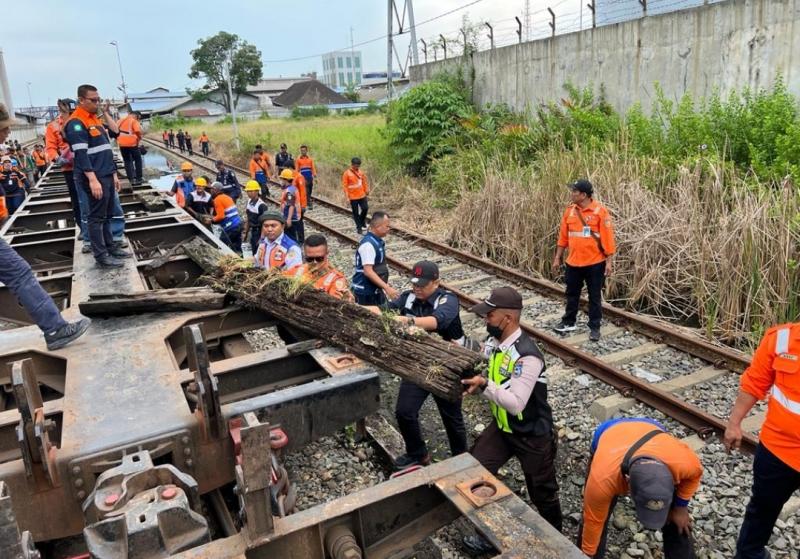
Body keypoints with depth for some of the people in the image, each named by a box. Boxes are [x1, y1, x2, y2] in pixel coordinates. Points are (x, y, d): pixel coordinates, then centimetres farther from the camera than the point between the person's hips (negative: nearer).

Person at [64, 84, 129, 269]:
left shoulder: (96, 119, 16)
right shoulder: (76, 123, -12)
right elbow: (81, 154, -20)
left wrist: (113, 174, 18)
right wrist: (93, 180, -25)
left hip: (107, 176, 9)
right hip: (95, 178, -9)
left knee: (108, 215, 15)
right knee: (97, 217, -4)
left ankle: (110, 247, 25)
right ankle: (101, 257, 0)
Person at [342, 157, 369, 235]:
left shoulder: (361, 172, 4)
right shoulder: (347, 173, -10)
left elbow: (364, 182, 14)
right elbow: (345, 186, -9)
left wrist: (367, 192, 14)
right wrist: (347, 196, -13)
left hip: (362, 195, 4)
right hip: (353, 197, -4)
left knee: (365, 208, 1)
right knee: (355, 213, 4)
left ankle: (362, 221, 29)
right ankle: (359, 228, 14)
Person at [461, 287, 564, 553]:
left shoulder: (527, 356, -32)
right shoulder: (492, 341, -6)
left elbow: (516, 403, -33)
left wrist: (484, 385, -39)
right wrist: (473, 383, -13)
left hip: (532, 435, -7)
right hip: (502, 427, 7)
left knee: (542, 492, 14)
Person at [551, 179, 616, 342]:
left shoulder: (600, 211, -12)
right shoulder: (570, 211, 2)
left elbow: (607, 238, -10)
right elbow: (563, 237, 8)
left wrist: (608, 262, -11)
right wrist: (557, 258, 9)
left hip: (595, 263, -4)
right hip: (573, 263, 5)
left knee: (595, 297, 7)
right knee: (572, 294, 16)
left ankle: (594, 327, 18)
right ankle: (569, 322, 31)